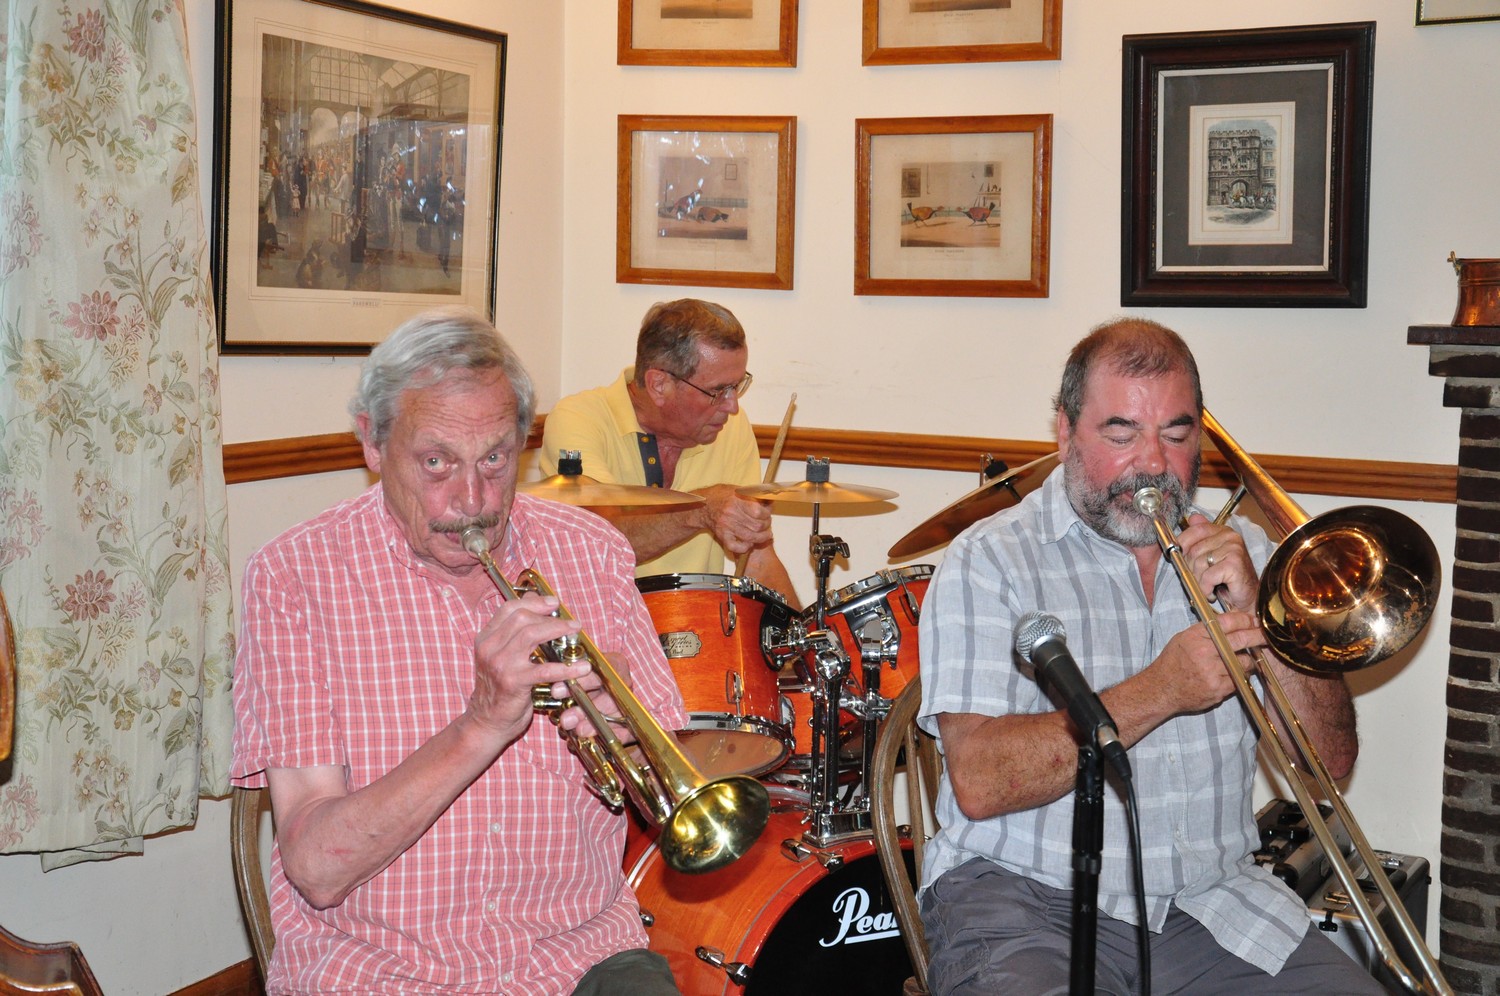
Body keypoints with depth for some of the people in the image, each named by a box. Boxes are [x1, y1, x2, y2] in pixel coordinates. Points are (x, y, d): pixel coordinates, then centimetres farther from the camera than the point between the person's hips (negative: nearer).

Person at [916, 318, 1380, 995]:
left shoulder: (1243, 554, 12)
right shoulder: (991, 561, -3)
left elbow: (1331, 761, 6)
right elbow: (979, 784, -15)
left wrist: (1258, 615, -8)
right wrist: (1159, 691, -18)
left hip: (1213, 904, 5)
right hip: (1026, 896, -4)